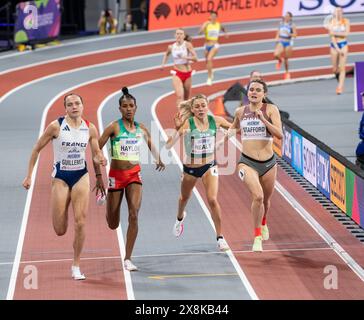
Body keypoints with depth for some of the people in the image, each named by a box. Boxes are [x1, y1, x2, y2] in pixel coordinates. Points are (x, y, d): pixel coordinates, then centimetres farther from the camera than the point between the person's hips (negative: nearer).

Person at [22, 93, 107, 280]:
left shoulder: (90, 128, -3)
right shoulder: (56, 126, -10)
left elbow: (97, 154, 5)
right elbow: (37, 149, -2)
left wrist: (100, 160, -19)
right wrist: (29, 176, -4)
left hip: (81, 176, 2)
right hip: (60, 177, -1)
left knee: (80, 223, -10)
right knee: (60, 231, -1)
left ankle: (76, 267, 3)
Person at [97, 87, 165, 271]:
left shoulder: (141, 129, 3)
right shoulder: (114, 127, -9)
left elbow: (151, 145, 21)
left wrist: (158, 160, 3)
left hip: (134, 175, 2)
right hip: (116, 175, -2)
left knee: (134, 215, -17)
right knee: (113, 225, 7)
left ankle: (128, 259, -10)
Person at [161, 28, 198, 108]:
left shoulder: (187, 45, -10)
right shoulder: (171, 47, -1)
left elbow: (195, 58, -16)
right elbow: (166, 54, 23)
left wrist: (185, 57, -29)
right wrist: (163, 64, 11)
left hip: (187, 73, 0)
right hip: (177, 73, 0)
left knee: (186, 98, 15)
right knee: (179, 96, -19)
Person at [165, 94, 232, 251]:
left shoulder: (215, 121, -12)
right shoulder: (187, 123, -22)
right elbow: (168, 145, -29)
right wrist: (177, 129, -43)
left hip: (209, 166, 0)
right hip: (190, 167, 0)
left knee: (212, 200, -17)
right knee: (184, 198, 24)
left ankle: (220, 237, -5)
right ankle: (180, 218, 59)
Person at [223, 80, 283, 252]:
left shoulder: (271, 109, -4)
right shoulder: (240, 111, 4)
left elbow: (280, 134, -15)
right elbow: (234, 126, 27)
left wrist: (263, 119, -22)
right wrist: (228, 134, 10)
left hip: (268, 162, 1)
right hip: (247, 162, -1)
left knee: (266, 200, 19)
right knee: (258, 196, -24)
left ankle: (263, 223, 54)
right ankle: (257, 236, -10)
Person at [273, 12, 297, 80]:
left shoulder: (292, 25, -8)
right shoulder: (281, 23, 4)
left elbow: (295, 35, -10)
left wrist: (289, 34, -27)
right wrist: (277, 39, 4)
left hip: (288, 43, -2)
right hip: (280, 42, 3)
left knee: (286, 59, 6)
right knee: (276, 55, -22)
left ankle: (287, 72, 28)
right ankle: (280, 60, 16)